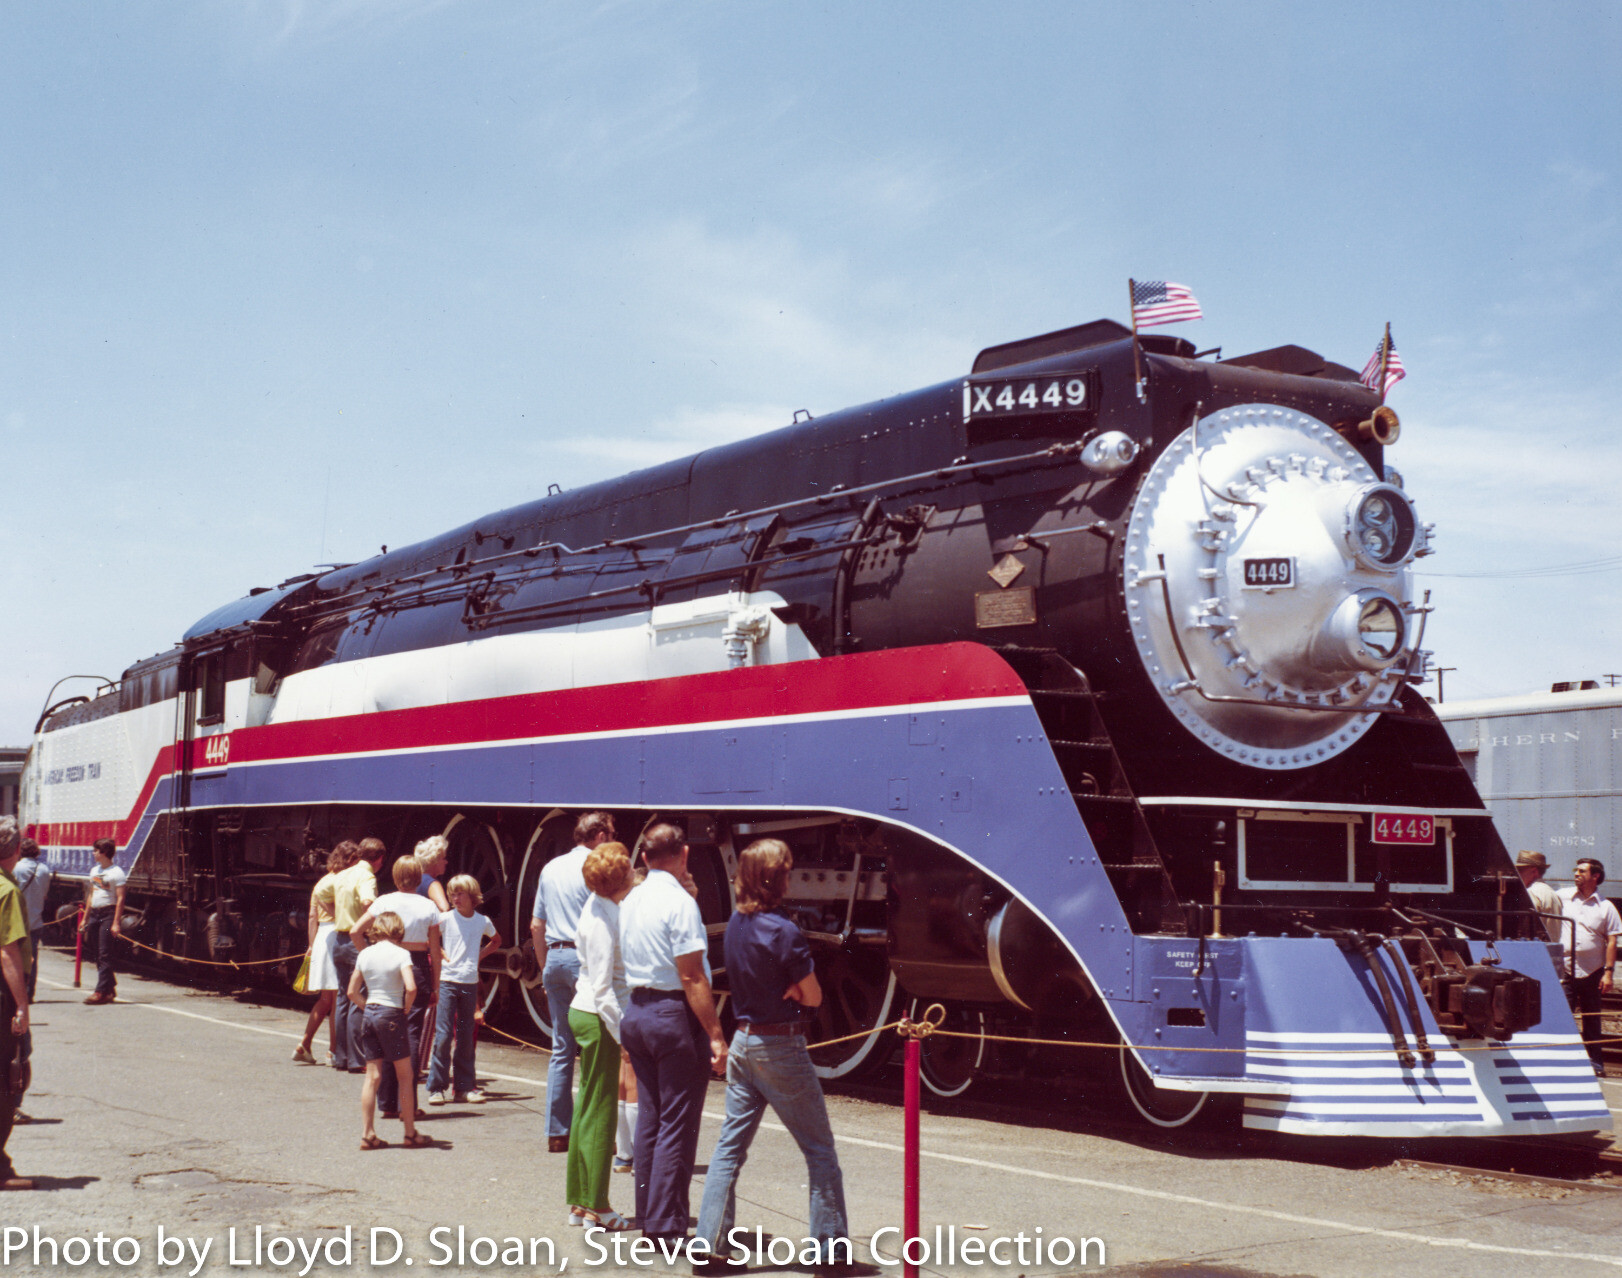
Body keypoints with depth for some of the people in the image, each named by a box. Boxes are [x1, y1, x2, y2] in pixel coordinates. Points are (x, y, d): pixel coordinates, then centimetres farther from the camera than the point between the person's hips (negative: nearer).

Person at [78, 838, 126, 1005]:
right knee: (98, 954, 9)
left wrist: (116, 923, -18)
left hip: (108, 913, -8)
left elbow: (120, 898, -13)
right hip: (94, 913, 8)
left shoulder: (116, 873, -9)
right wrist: (85, 918, 20)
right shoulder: (94, 870, 15)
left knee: (104, 954, -9)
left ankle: (102, 992, -10)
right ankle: (110, 988, 16)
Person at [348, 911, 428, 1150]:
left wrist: (368, 1008, 14)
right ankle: (410, 1133, 10)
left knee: (372, 1075, 9)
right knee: (405, 1075, 6)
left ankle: (368, 1134, 8)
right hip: (391, 1015, -5)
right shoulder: (400, 954, -8)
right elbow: (410, 988, -20)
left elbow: (352, 992, 9)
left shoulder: (364, 954, 6)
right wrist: (405, 1010, -5)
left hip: (369, 1014, 5)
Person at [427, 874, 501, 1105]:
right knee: (443, 1035, -6)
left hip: (470, 983, 3)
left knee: (467, 1037, 7)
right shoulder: (446, 918, -3)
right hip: (448, 981, -3)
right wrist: (439, 954, -4)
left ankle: (464, 1088, 13)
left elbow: (496, 940, 24)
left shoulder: (482, 922, 6)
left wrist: (480, 954, 9)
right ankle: (436, 1088, 0)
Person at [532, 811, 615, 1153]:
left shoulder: (551, 868, 14)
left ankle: (557, 1132, 11)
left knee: (561, 1048, 10)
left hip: (554, 958, 7)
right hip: (585, 958, -7)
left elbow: (536, 926, 18)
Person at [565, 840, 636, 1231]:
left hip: (587, 1013, 10)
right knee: (599, 1111, -1)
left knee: (589, 1108, 15)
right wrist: (623, 1035, -19)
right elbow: (603, 989, -21)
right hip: (598, 1018, -10)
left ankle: (581, 1202, 24)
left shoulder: (602, 910, 9)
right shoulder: (602, 920, -20)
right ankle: (596, 1206, 7)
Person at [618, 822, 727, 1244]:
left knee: (649, 1118, 14)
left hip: (636, 1010, 8)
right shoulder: (680, 903, -15)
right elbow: (692, 977, -18)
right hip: (675, 1015, -8)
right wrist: (715, 1035, -16)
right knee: (677, 1124, -3)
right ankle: (667, 1225, -1)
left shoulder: (629, 902, 10)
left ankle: (647, 1216, 21)